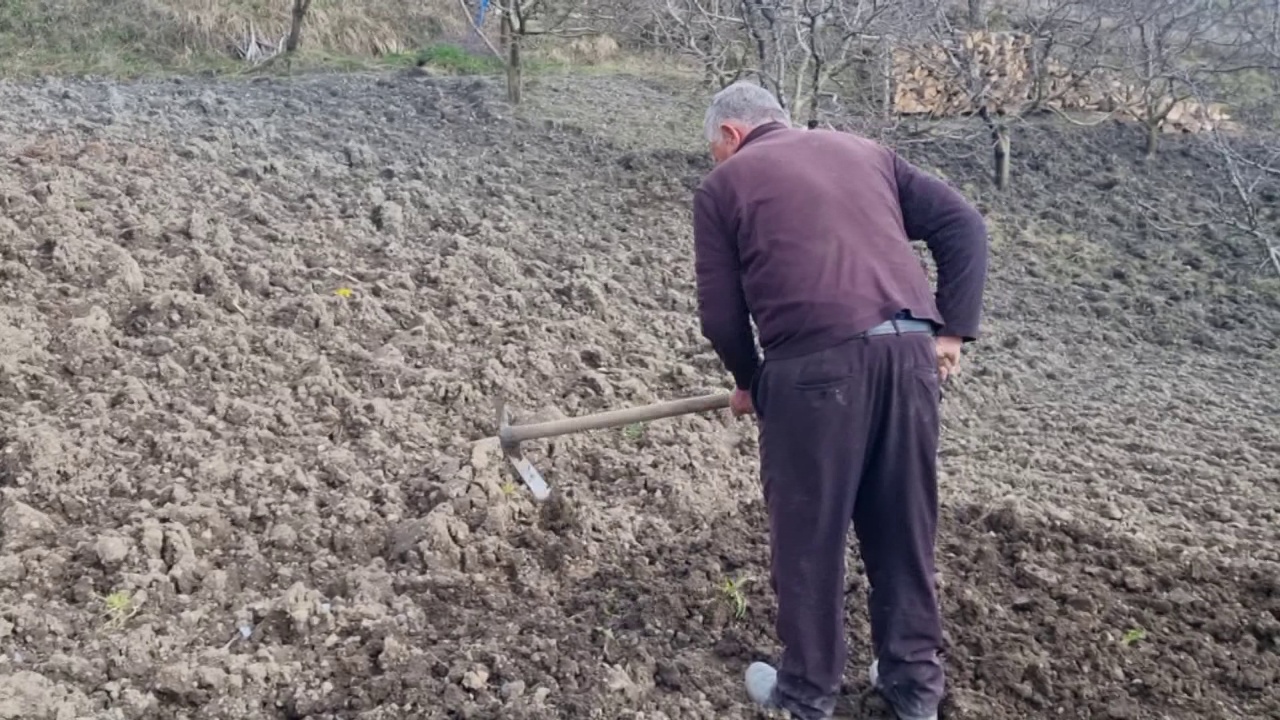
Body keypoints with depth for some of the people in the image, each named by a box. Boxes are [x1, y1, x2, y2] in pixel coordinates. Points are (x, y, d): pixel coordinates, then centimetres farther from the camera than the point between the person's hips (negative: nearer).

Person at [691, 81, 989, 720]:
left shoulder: (723, 183, 12)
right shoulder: (864, 151, 24)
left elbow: (720, 314, 6)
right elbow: (963, 225, 15)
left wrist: (749, 381, 22)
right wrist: (952, 331, 12)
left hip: (816, 363, -5)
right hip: (912, 353, 5)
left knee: (808, 537, 10)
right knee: (904, 529, 17)